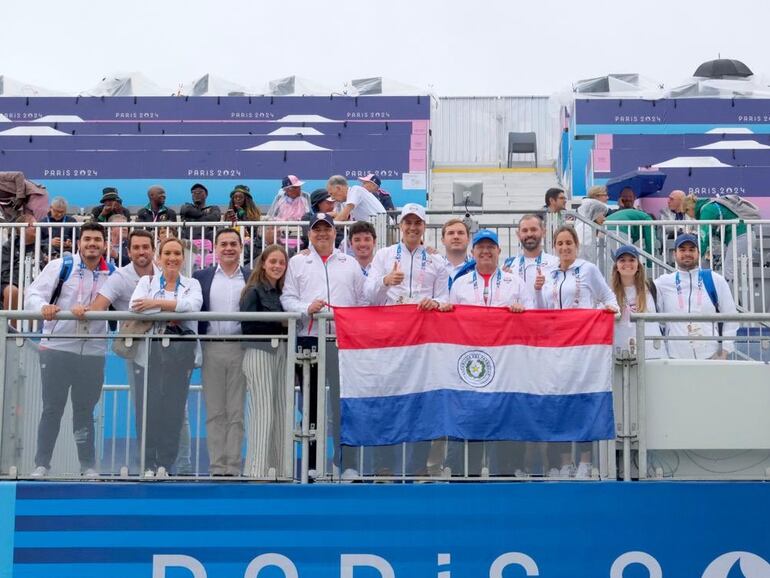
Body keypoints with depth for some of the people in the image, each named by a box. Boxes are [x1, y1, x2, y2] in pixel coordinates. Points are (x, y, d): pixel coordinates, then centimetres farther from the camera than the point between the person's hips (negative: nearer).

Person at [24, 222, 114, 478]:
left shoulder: (112, 275, 4)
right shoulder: (60, 266, -1)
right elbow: (33, 294, -8)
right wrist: (43, 307, -30)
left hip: (93, 351, 2)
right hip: (56, 348, -2)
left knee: (85, 410, 10)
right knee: (52, 408, 4)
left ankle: (89, 465, 17)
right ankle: (41, 464, 12)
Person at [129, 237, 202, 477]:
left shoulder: (192, 284, 13)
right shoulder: (147, 281, 13)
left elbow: (193, 305, -10)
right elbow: (136, 307, -6)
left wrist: (156, 303, -16)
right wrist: (174, 309, -11)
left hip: (180, 353, 0)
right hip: (150, 351, 0)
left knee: (174, 408, -1)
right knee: (147, 407, -5)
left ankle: (165, 464, 7)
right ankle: (148, 465, 4)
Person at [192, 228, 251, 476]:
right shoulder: (201, 277, 9)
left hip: (240, 349, -1)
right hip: (211, 349, 1)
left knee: (236, 413, 1)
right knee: (214, 413, 4)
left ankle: (233, 468, 4)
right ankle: (216, 467, 8)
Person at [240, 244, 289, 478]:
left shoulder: (281, 291, 15)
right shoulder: (254, 291, -5)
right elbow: (248, 326, -14)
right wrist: (281, 323, -14)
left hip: (281, 352, 7)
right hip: (259, 352, -7)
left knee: (282, 410, 6)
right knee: (263, 412, -9)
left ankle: (280, 466, 12)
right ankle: (257, 469, -6)